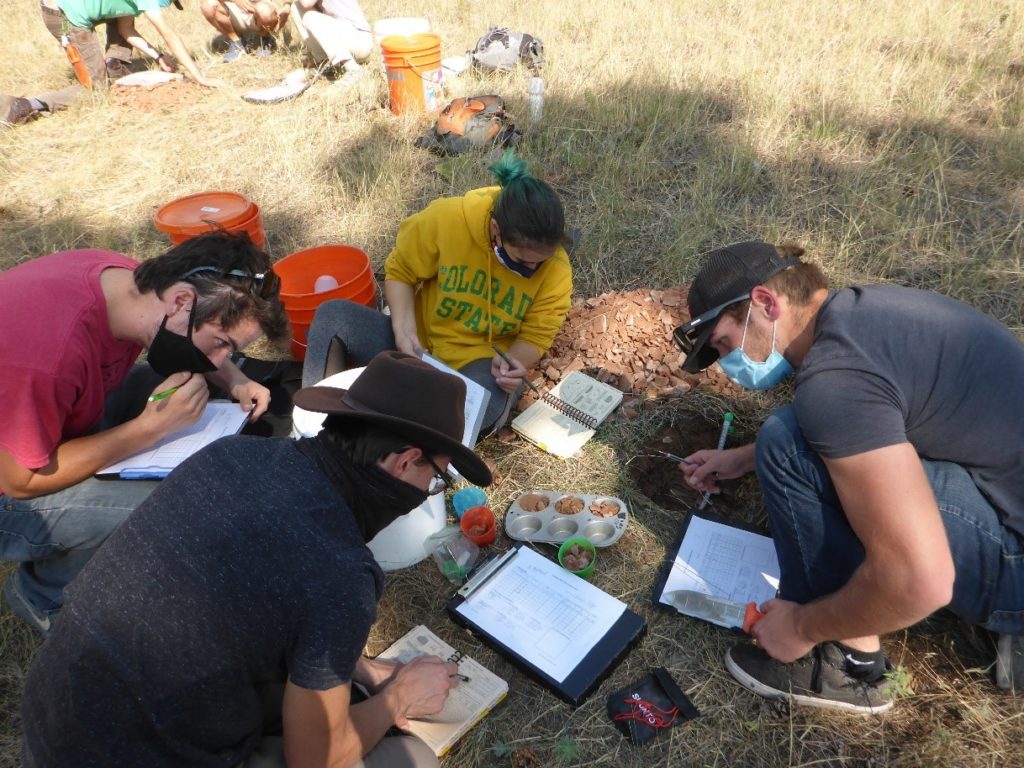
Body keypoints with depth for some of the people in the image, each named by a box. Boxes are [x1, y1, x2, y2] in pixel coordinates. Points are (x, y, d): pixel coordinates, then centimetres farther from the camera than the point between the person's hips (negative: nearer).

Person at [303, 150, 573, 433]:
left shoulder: (556, 271, -17)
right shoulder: (445, 219, -21)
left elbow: (535, 337, -6)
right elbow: (400, 272, -6)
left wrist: (513, 362, -29)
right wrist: (404, 330, -21)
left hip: (480, 365, -1)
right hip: (417, 343, 2)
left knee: (487, 399, -38)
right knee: (332, 314, -19)